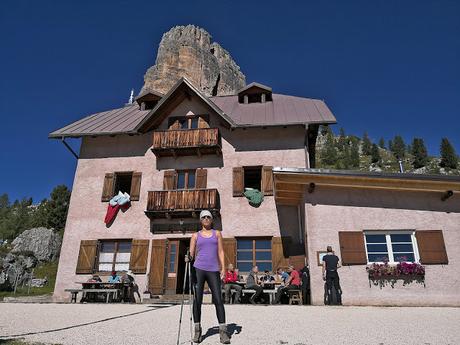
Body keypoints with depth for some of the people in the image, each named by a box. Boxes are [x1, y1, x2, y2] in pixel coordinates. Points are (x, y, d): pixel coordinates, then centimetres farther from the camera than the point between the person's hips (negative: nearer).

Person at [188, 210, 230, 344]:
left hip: (213, 270, 0)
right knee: (197, 299, 1)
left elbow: (220, 252, 8)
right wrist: (188, 258, -15)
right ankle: (197, 330, 13)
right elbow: (191, 253, 8)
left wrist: (223, 268, -1)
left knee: (218, 300, -4)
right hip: (198, 269, 0)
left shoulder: (217, 234, 14)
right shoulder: (195, 236, 12)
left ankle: (223, 331, 1)